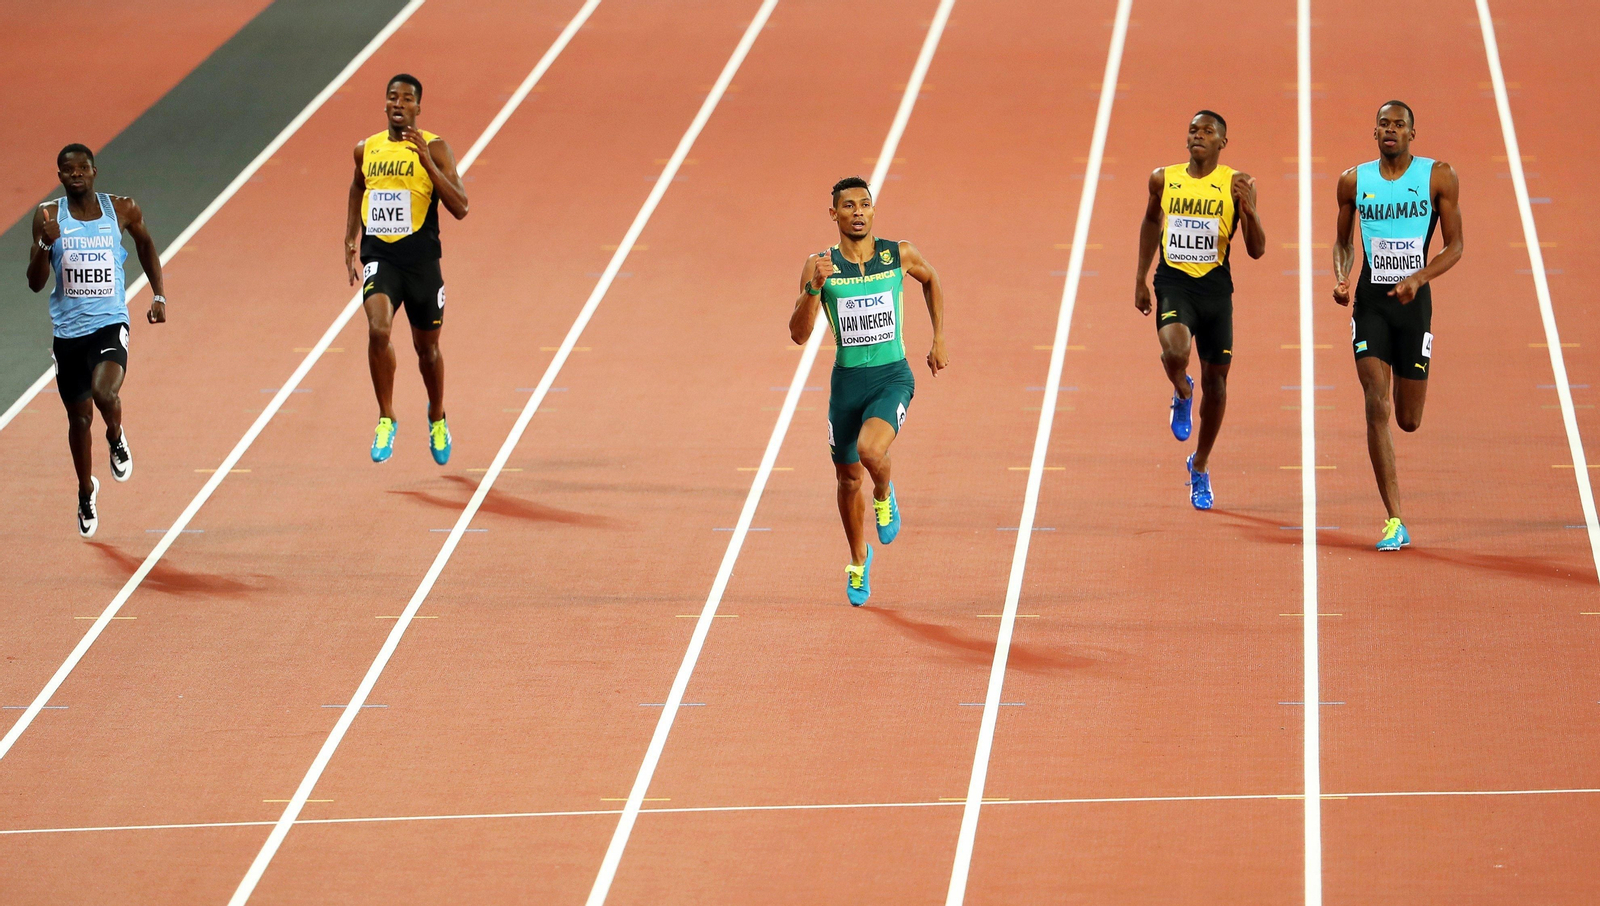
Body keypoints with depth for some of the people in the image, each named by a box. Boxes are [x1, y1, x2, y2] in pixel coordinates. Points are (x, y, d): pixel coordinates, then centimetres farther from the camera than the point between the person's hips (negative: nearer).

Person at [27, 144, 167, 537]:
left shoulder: (122, 210, -1)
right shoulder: (49, 216, -2)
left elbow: (145, 244, 19)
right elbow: (35, 282, -3)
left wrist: (159, 296, 11)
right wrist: (45, 243, -21)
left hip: (110, 323, -2)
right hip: (67, 329, 2)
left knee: (104, 392, -28)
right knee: (79, 417, 12)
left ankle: (117, 439, 7)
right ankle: (86, 491, 36)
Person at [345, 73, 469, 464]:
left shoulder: (434, 149, -6)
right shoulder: (366, 150, 6)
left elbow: (460, 208, -14)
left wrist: (426, 160, -21)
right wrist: (349, 244, 18)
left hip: (421, 259, -1)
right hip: (378, 256, 1)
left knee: (427, 347, 13)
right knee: (378, 329, -24)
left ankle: (437, 419, 39)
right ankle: (386, 419, -13)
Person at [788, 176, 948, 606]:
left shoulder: (899, 255, -4)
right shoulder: (820, 266, -6)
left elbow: (931, 280, 19)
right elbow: (798, 334, -12)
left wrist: (939, 340, 15)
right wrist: (815, 287, -27)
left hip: (892, 377, -2)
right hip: (847, 379, 2)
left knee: (870, 450, -29)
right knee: (848, 478, 13)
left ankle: (884, 497, 7)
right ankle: (859, 561, 36)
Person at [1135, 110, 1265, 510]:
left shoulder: (1236, 184, -4)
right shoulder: (1164, 179, 3)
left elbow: (1257, 250, -5)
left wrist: (1248, 210, -23)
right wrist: (1141, 279, 21)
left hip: (1215, 285, 0)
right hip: (1173, 282, 0)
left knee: (1215, 378, 9)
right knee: (1174, 348, -30)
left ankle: (1200, 468, 29)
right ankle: (1182, 394, 9)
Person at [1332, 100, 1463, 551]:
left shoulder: (1438, 177, -1)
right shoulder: (1354, 181, 4)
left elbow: (1454, 246, 0)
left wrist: (1418, 278, -16)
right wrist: (1340, 278, -4)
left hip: (1414, 300, 0)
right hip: (1370, 300, 0)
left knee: (1408, 420, 2)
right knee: (1377, 408, -13)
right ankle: (1394, 522, -12)